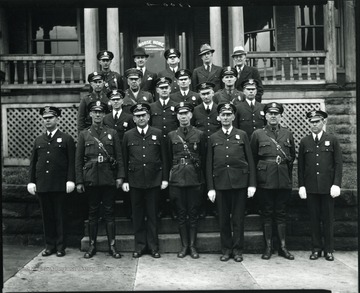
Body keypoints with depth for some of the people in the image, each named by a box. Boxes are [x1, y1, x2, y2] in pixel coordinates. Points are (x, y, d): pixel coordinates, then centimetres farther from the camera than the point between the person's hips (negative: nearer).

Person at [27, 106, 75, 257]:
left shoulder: (66, 139, 3)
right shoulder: (38, 140, 15)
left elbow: (72, 162, -2)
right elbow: (33, 162, 14)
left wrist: (70, 180, -10)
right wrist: (31, 181, 6)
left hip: (59, 185, -4)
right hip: (42, 185, 4)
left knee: (59, 216, 1)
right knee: (47, 216, 8)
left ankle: (60, 246, 10)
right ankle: (49, 246, 17)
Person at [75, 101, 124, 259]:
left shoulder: (112, 133, 7)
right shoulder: (84, 134, 7)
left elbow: (119, 156, 5)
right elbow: (78, 160, 6)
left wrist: (120, 176, -3)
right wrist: (79, 181, 0)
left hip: (109, 179, 0)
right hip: (91, 179, 0)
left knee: (109, 212, 3)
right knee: (93, 212, 6)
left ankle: (112, 246, 9)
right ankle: (92, 245, 15)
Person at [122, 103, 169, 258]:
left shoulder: (158, 134, 4)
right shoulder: (128, 136, 6)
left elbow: (164, 158, 5)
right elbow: (124, 160, 7)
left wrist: (165, 178, 0)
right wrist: (124, 180, 2)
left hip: (154, 180, -1)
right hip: (135, 181, 1)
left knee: (152, 214, 5)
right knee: (137, 215, 7)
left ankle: (153, 246, 15)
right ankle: (139, 246, 18)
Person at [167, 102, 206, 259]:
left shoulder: (199, 134, 4)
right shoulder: (171, 135, 8)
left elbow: (203, 158, 7)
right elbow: (169, 158, 11)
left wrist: (201, 176, 4)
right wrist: (167, 178, 7)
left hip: (194, 179, -1)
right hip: (177, 179, 1)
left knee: (193, 213, 4)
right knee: (181, 214, 5)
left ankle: (193, 246, 13)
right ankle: (184, 245, 14)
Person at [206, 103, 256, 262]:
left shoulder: (242, 135, 6)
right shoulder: (213, 138, 9)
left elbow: (250, 161, 4)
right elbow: (209, 165, 7)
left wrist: (252, 184, -2)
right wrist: (210, 188, 1)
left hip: (239, 182, -1)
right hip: (221, 183, 1)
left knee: (238, 219, 4)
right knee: (223, 219, 6)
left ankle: (237, 250, 16)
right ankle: (226, 249, 18)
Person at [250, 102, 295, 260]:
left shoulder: (287, 134, 10)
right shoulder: (257, 134, 3)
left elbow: (292, 156, 16)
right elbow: (253, 157, 6)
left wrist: (286, 168, 9)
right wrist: (259, 172, 4)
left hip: (283, 180, 2)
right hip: (265, 180, -2)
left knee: (281, 213, 8)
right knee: (267, 213, 4)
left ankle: (283, 247, 15)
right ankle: (268, 246, 13)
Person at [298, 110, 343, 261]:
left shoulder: (332, 140, 3)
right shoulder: (304, 142, 7)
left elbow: (338, 164, 1)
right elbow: (301, 166, 7)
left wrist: (336, 184, -7)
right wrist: (301, 185, 1)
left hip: (328, 187, -1)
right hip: (311, 187, 1)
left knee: (328, 219, 4)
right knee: (314, 219, 5)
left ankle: (328, 250, 15)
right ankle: (316, 249, 15)